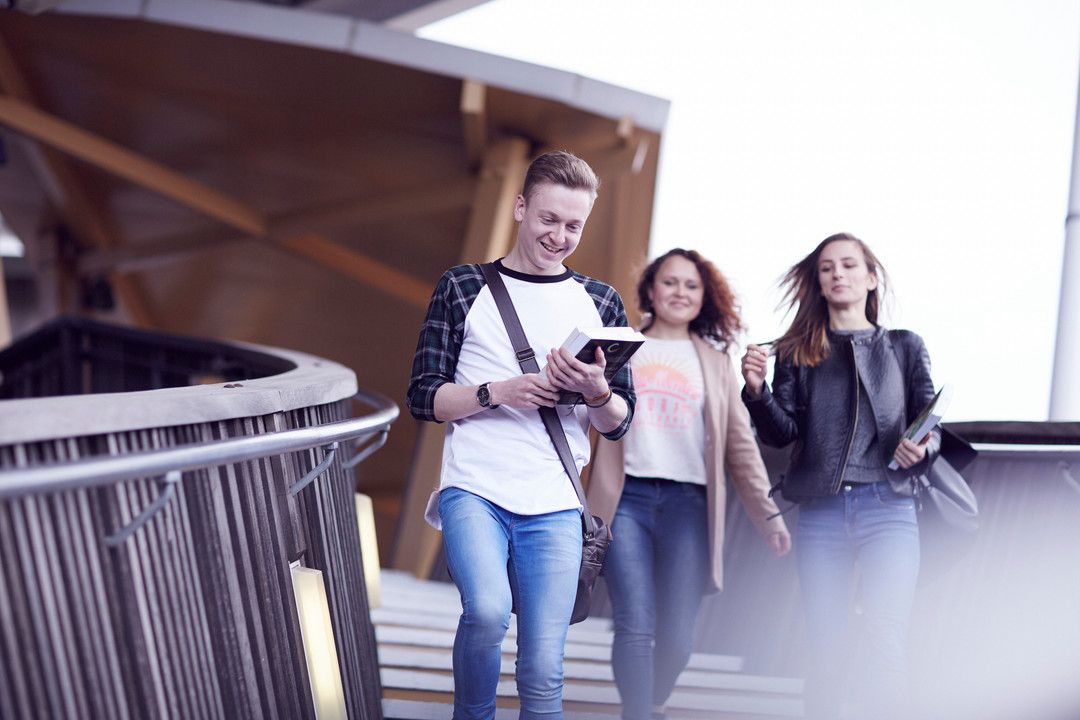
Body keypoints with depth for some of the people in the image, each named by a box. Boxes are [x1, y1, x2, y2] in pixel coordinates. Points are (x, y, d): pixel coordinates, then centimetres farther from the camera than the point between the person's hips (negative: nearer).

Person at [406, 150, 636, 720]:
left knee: (543, 672, -1)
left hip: (554, 507, 2)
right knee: (488, 610, -26)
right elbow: (423, 397, 2)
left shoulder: (600, 302, 11)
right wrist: (500, 392, -14)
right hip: (474, 488, -2)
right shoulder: (463, 287, 6)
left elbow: (619, 422, 10)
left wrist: (596, 392, -13)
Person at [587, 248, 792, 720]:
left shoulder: (714, 361, 16)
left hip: (688, 503, 1)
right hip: (627, 499, -1)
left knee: (677, 638, -1)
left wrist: (768, 512, 5)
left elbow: (740, 443, 12)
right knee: (635, 628, -12)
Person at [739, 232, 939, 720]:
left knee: (883, 648, -10)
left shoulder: (905, 347, 12)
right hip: (820, 513, 1)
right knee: (825, 653, 4)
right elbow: (782, 433, 4)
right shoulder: (799, 352, 12)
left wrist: (922, 448, -13)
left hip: (887, 508, -1)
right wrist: (758, 391, -15)